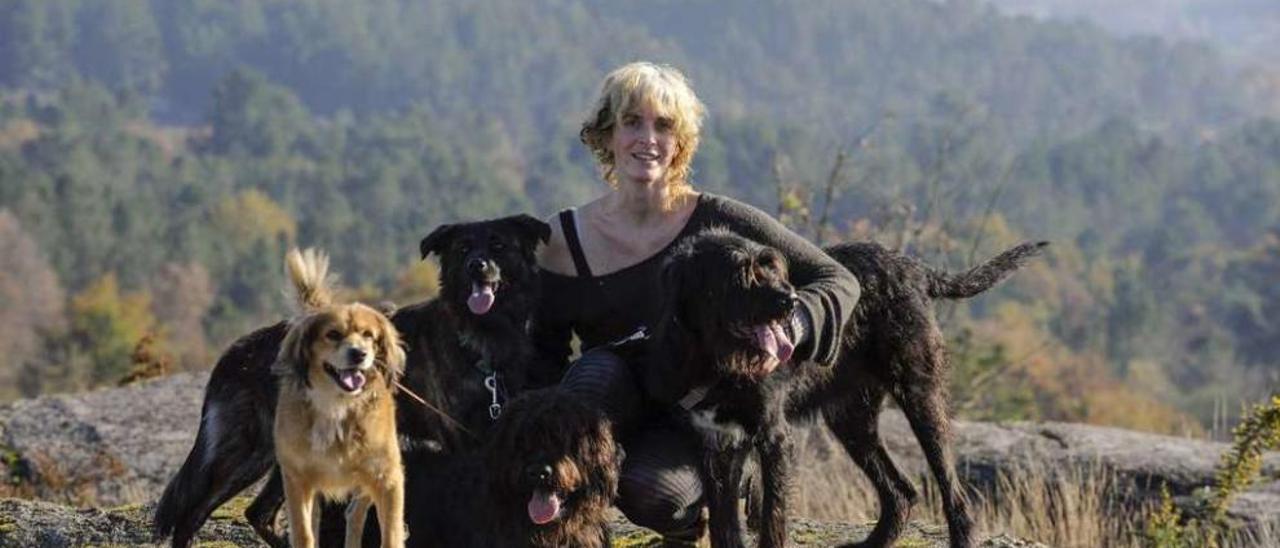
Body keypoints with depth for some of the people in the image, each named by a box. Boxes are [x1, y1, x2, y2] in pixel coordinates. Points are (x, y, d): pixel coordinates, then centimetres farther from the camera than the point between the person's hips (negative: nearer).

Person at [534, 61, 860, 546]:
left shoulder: (715, 222, -9)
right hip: (613, 413, 2)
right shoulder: (563, 240, -2)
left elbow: (838, 282, -7)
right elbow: (543, 354, 4)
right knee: (596, 371, -32)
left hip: (695, 427, -2)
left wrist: (789, 326, -29)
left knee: (651, 489, -34)